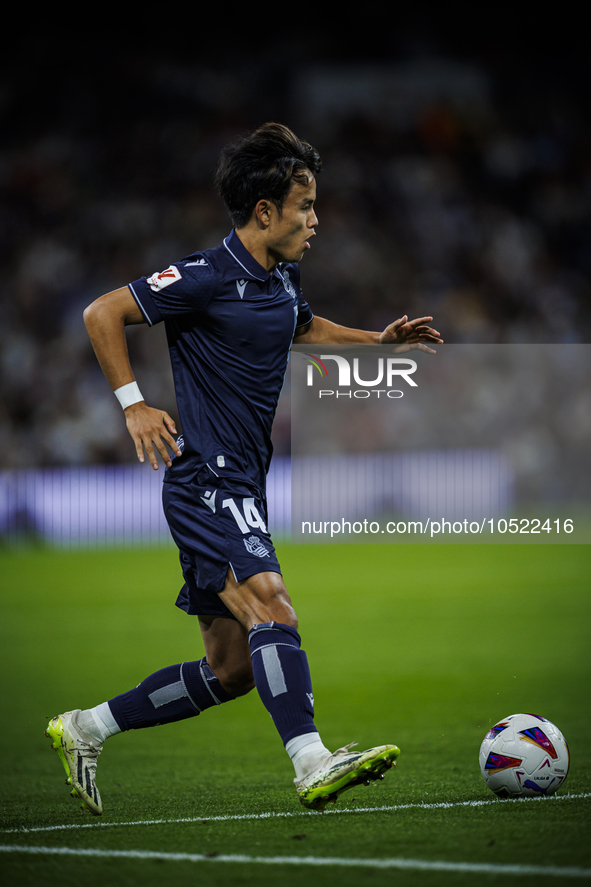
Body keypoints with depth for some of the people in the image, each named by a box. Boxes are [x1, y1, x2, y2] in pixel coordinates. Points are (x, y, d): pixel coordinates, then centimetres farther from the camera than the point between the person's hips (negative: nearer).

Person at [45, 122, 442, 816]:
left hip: (242, 489, 9)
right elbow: (102, 314, -11)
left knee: (230, 670, 9)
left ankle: (86, 729, 20)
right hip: (206, 480, -9)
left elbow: (304, 327, 37)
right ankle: (313, 767, -39)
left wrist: (378, 340, 23)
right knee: (272, 607, -28)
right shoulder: (207, 278, -12)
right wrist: (134, 405, -17)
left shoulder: (282, 278, 14)